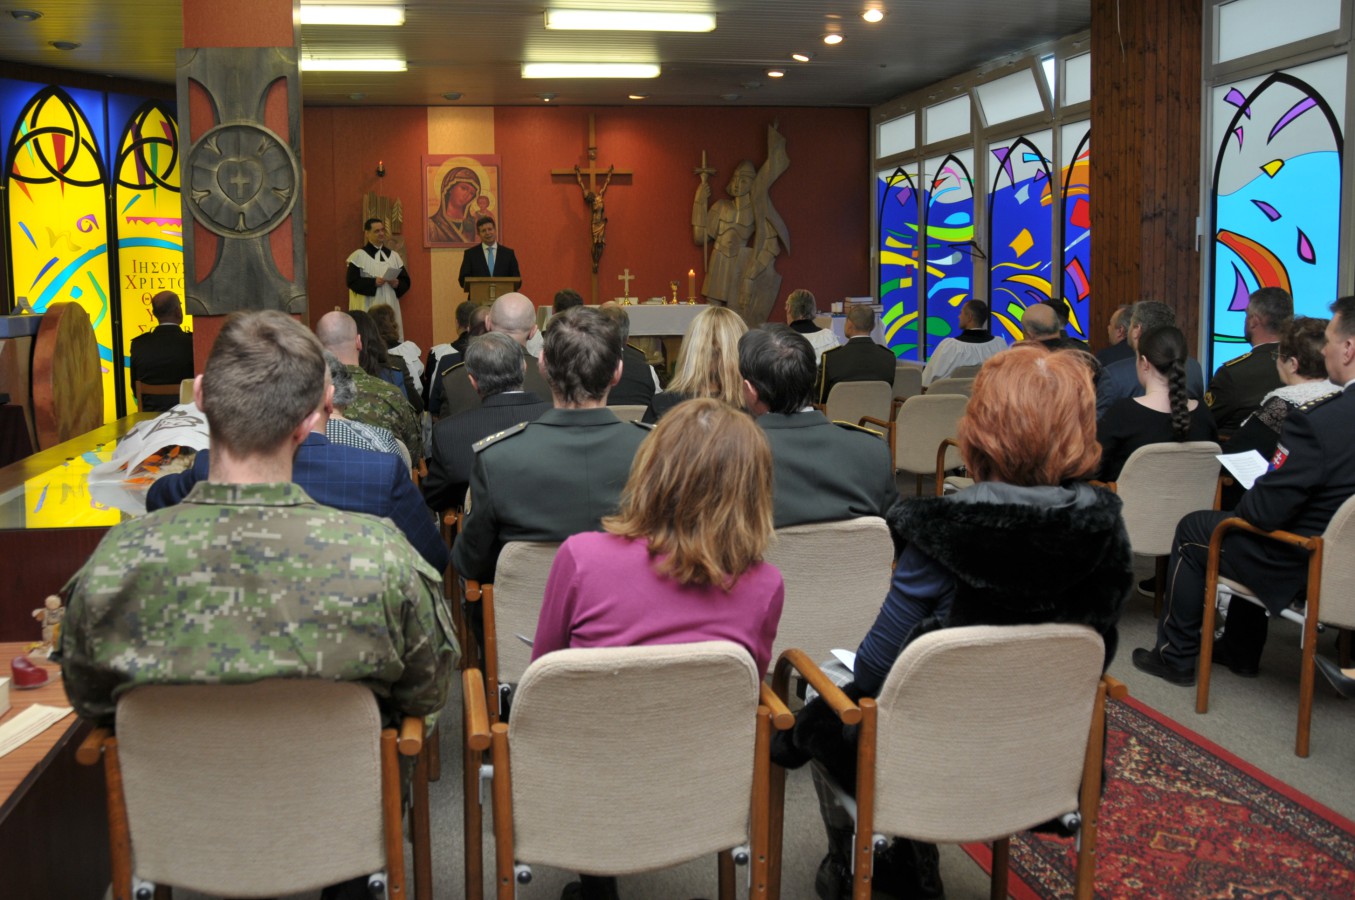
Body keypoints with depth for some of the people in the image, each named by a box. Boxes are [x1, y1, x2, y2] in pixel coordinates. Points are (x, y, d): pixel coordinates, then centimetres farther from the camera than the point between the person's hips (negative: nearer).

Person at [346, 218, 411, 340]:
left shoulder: (393, 256, 13)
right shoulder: (358, 256, 0)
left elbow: (406, 281, 13)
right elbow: (352, 281, -8)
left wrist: (397, 284, -8)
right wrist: (373, 282, -18)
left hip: (390, 308, 4)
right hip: (367, 309, -4)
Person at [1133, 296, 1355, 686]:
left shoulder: (1317, 421, -29)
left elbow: (1264, 512, -24)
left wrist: (1248, 503, 1)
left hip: (1304, 567, -8)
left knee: (1192, 530, 13)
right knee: (1250, 512, 31)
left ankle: (1175, 656, 25)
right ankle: (1240, 649, 41)